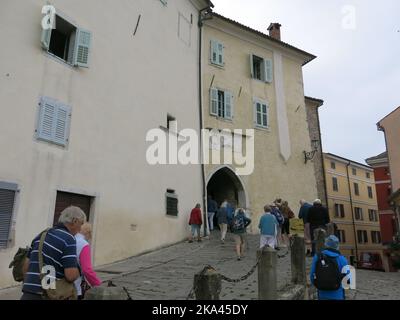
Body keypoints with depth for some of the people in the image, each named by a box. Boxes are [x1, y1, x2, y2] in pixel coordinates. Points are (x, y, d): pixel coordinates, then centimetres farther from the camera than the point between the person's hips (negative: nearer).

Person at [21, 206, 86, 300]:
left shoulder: (42, 235, 10)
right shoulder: (68, 239, -14)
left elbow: (26, 265, 14)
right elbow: (71, 275, -20)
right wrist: (78, 270, 1)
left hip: (28, 294, 7)